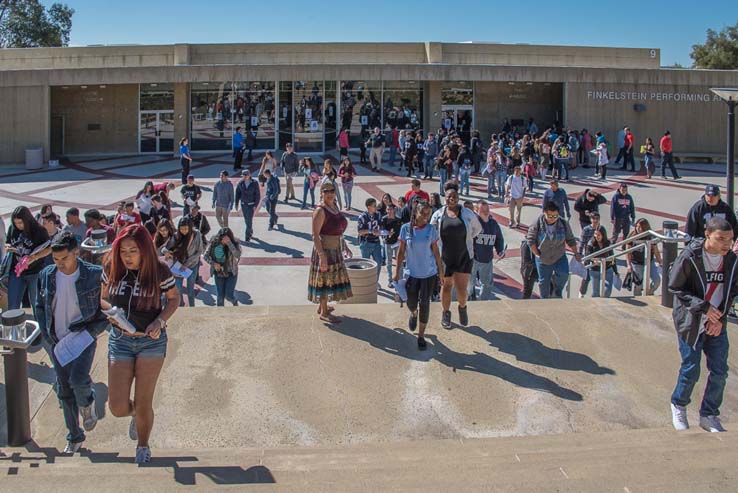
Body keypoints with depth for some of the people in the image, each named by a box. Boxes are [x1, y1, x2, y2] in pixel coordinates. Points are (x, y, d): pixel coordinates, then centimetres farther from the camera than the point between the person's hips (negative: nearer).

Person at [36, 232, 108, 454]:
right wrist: (48, 336, 2)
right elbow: (40, 306, 12)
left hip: (84, 339, -4)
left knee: (78, 379, -25)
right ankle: (74, 437, 27)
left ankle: (87, 404, 11)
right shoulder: (46, 275, -1)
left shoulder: (94, 275, -12)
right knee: (64, 392, 10)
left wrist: (92, 331, -14)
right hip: (57, 343, 4)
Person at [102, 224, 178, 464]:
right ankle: (136, 415, 37)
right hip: (120, 340, 2)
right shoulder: (112, 269, -6)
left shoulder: (159, 271, -12)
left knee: (143, 403, 2)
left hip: (151, 341, -2)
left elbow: (173, 299, 3)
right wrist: (111, 310, -15)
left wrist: (160, 321, -15)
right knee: (118, 407, -2)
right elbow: (103, 299, 8)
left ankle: (143, 445, 32)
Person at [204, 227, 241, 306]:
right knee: (220, 297, 8)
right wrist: (213, 263, -20)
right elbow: (206, 256, -3)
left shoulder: (234, 244, -17)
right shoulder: (214, 244, -11)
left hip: (231, 274, -2)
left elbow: (237, 255, -35)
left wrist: (229, 243, -39)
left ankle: (235, 302, 35)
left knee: (229, 295, -1)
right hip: (218, 274, 2)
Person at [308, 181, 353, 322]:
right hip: (325, 250, -9)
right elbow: (315, 235, -22)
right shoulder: (320, 211, -18)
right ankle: (324, 313, 10)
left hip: (335, 250, 9)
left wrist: (344, 246, 20)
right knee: (325, 280, -1)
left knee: (331, 278, 19)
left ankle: (322, 306, 34)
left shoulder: (334, 207, 8)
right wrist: (322, 255, -27)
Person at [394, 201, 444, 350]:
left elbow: (436, 252, 1)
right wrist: (397, 272, 2)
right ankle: (414, 314, 46)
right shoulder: (406, 228, -7)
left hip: (429, 274, 0)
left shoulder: (431, 230, -6)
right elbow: (401, 252, 1)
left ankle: (421, 335, 16)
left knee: (424, 304, 1)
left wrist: (441, 273, 3)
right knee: (411, 303, 8)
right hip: (412, 273, 0)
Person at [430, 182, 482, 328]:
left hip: (464, 257, -1)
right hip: (445, 257, 1)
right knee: (446, 286, 13)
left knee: (462, 288, -5)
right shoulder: (438, 214, -2)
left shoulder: (467, 214, -4)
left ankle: (462, 307, 27)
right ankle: (446, 313, 34)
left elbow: (478, 228, 13)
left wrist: (466, 239, 7)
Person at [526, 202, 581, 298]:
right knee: (543, 282, 9)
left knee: (563, 274, -21)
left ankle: (557, 292, 8)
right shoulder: (537, 224, -16)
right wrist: (537, 254, -11)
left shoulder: (563, 224, -10)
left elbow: (570, 240, 2)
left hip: (559, 257, 1)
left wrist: (576, 253, 5)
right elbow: (531, 240, -9)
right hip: (543, 259, -1)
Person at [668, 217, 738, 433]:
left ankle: (709, 415, 24)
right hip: (691, 323, -4)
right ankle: (678, 405, 31)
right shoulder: (689, 257, -17)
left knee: (719, 372, 5)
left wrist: (721, 317, -5)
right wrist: (704, 307, -20)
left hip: (717, 324, 4)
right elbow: (675, 288, -12)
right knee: (691, 370, 3)